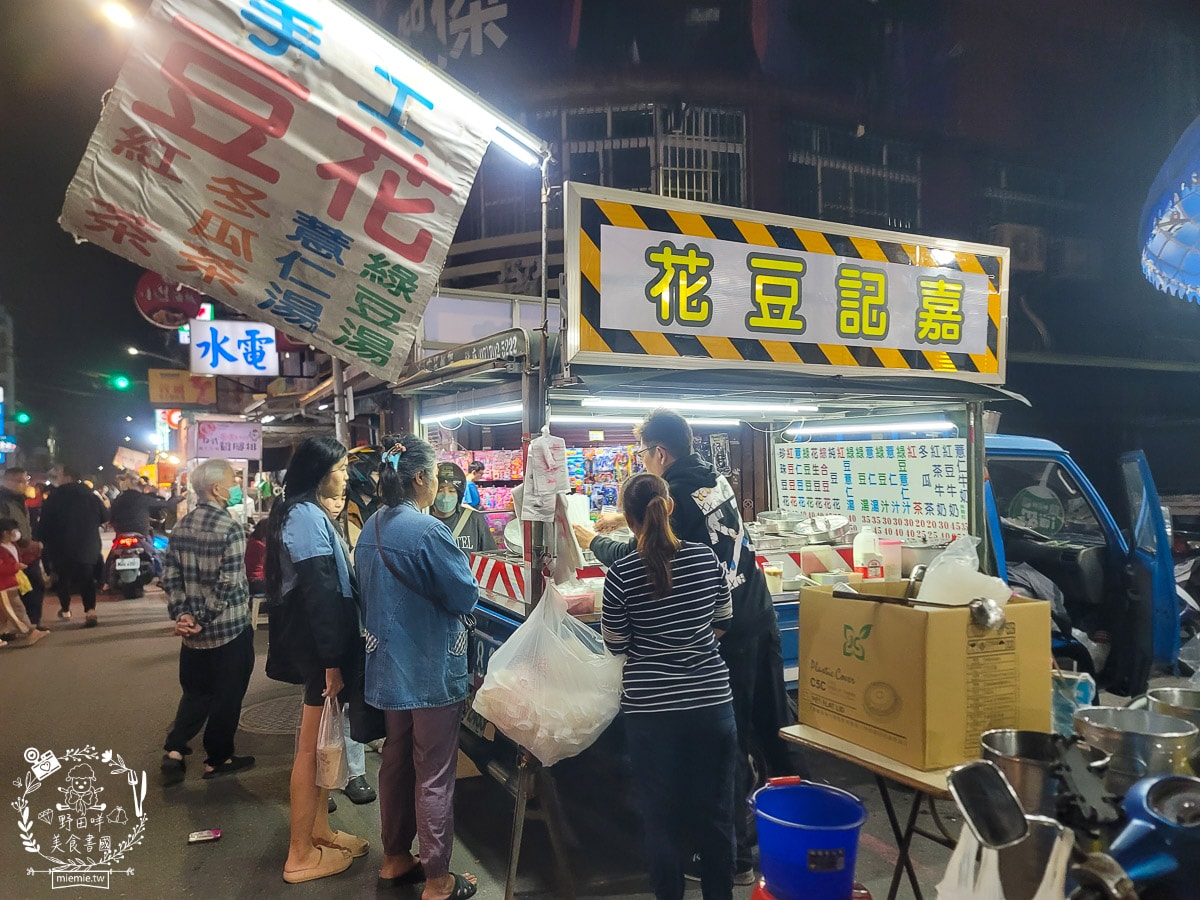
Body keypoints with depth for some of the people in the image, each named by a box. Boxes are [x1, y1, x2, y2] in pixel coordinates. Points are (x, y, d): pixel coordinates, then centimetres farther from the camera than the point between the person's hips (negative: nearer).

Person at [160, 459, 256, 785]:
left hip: (193, 630, 6)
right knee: (226, 695, 9)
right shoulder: (231, 529, -18)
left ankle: (174, 750, 12)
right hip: (230, 629, -6)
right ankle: (218, 759, 21)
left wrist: (182, 614, 0)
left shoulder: (181, 528, 4)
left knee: (195, 692, 21)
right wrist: (204, 619, -13)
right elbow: (228, 585, -22)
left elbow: (170, 577, 3)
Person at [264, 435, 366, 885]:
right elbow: (320, 593, -23)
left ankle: (319, 830, 32)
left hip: (313, 641, 10)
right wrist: (332, 660, -21)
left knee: (321, 741, 19)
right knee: (312, 747, 1)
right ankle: (300, 856, 13)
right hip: (319, 645, -10)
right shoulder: (308, 517, -19)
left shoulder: (302, 513, 14)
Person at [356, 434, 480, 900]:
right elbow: (466, 596, -16)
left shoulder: (371, 528, 3)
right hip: (432, 669, -8)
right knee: (434, 775, 4)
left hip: (388, 665, 8)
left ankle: (395, 858, 35)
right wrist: (456, 560, 1)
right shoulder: (428, 531, -23)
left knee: (396, 761, 20)